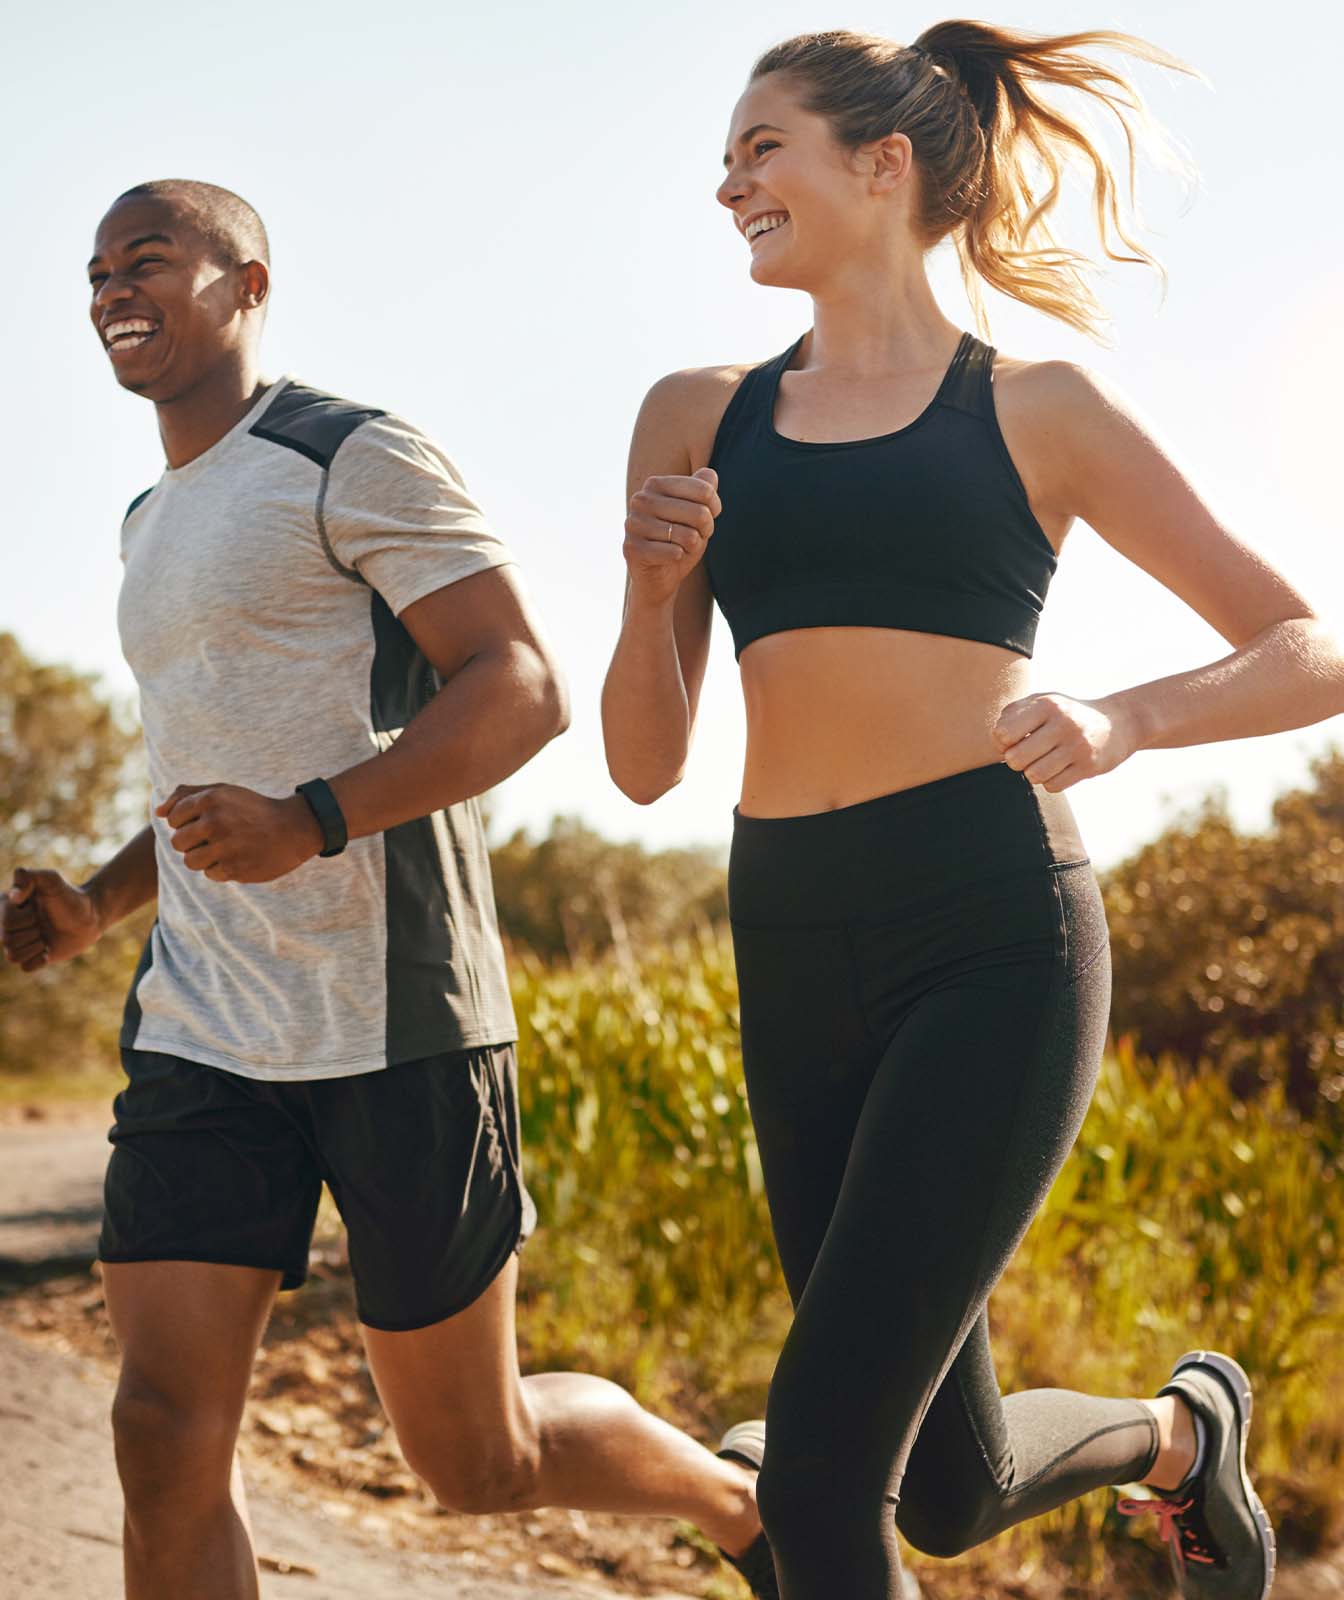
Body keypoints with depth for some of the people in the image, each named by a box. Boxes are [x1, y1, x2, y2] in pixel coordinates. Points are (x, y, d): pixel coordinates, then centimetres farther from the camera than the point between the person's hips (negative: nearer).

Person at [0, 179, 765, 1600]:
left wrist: (310, 823, -29)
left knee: (477, 1458, 5)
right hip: (202, 1039, 7)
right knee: (165, 1429, -7)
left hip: (392, 1026, -7)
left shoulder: (356, 461, -5)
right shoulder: (156, 525, 21)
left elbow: (524, 687, -15)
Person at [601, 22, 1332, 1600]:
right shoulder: (697, 419, 12)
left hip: (989, 941, -5)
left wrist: (1119, 721, -14)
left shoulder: (1037, 414, 4)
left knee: (819, 1467, -14)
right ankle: (1179, 1426, 44)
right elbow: (644, 763, 13)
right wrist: (655, 592, -6)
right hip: (793, 954, 5)